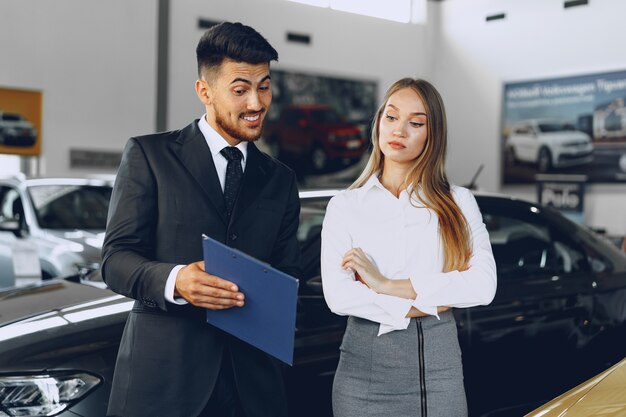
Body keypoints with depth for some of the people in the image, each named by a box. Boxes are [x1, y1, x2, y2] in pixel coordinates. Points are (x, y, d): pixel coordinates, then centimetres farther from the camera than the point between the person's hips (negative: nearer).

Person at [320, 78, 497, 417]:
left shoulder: (458, 202, 3)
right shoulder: (345, 205, 1)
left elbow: (483, 285, -11)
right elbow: (338, 296, -11)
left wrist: (387, 285, -14)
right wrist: (434, 301, -11)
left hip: (439, 362, 1)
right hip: (365, 367, 0)